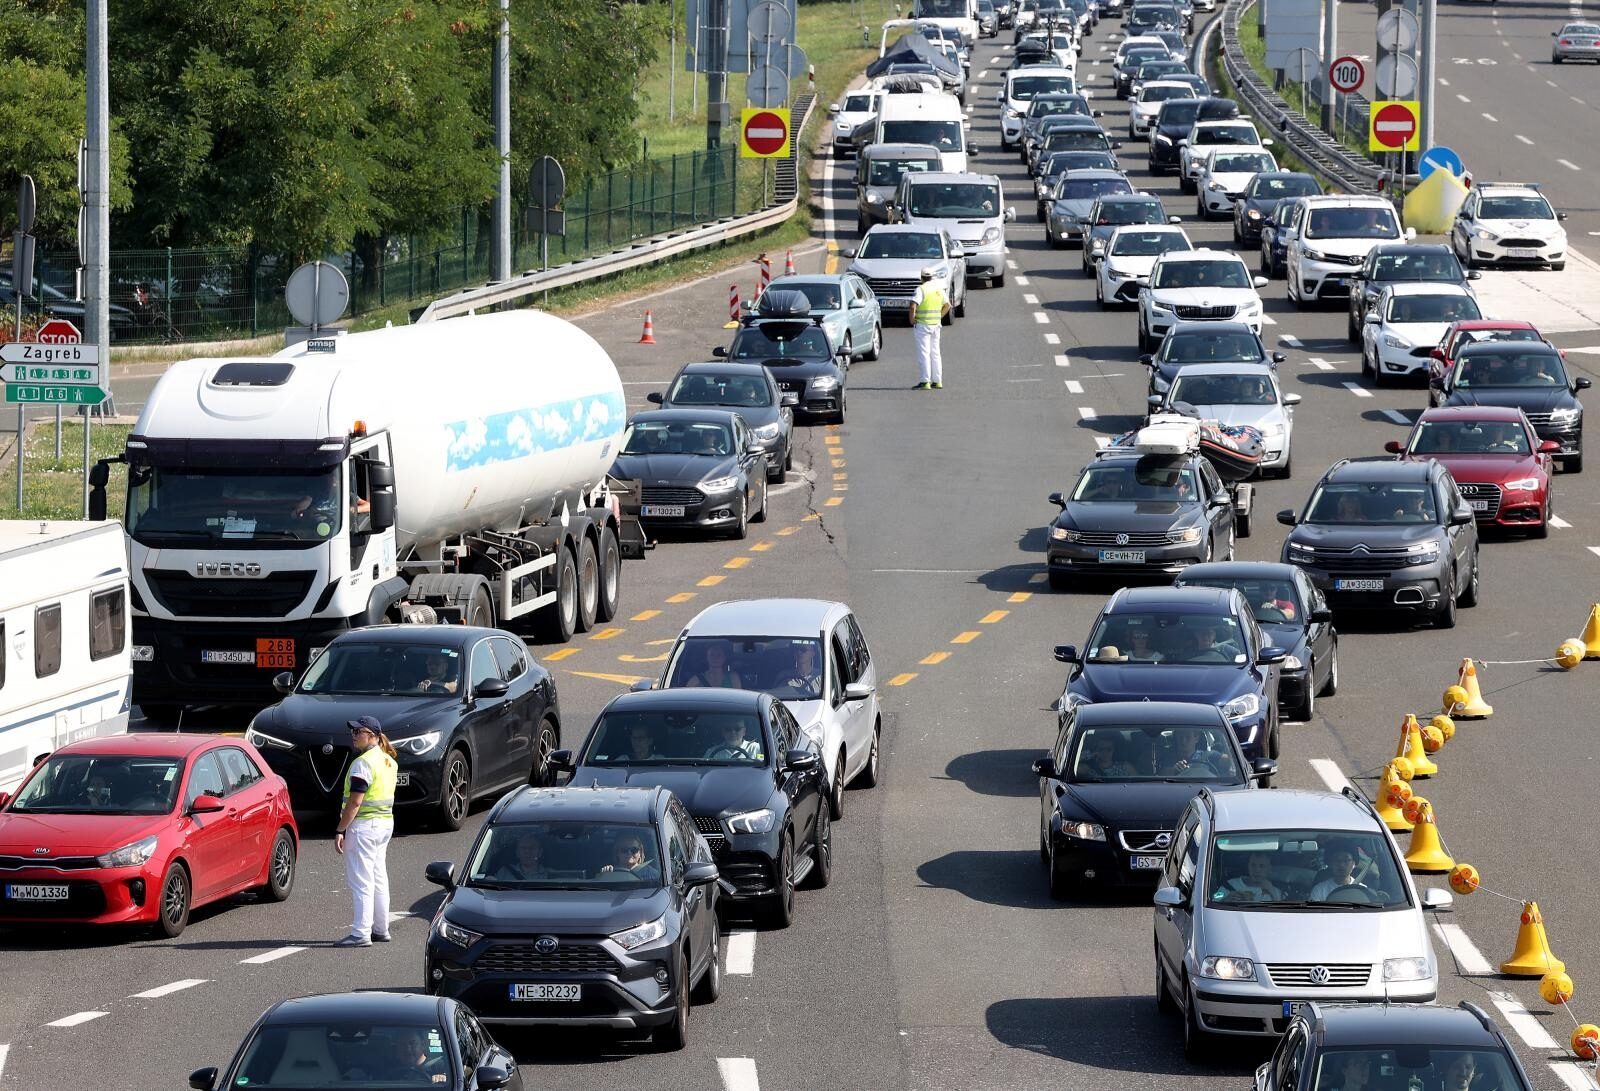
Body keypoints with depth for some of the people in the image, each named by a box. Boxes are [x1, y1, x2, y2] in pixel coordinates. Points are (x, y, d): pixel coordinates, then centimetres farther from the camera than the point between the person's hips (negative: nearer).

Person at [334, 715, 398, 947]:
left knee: (361, 881, -8)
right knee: (378, 879, 16)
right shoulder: (389, 761, 12)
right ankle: (381, 929, 22)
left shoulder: (363, 763, -17)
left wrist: (340, 830, -17)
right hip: (386, 823, 10)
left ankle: (361, 934, -10)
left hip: (364, 825, -10)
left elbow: (355, 802, -21)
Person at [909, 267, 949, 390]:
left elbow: (913, 306, -23)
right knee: (935, 353, 13)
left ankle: (925, 382, -9)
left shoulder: (921, 290, -13)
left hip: (922, 325, -7)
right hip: (936, 325, 7)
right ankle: (937, 381, 13)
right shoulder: (939, 289, 9)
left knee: (923, 353, -5)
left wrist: (912, 319, -9)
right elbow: (947, 305, 17)